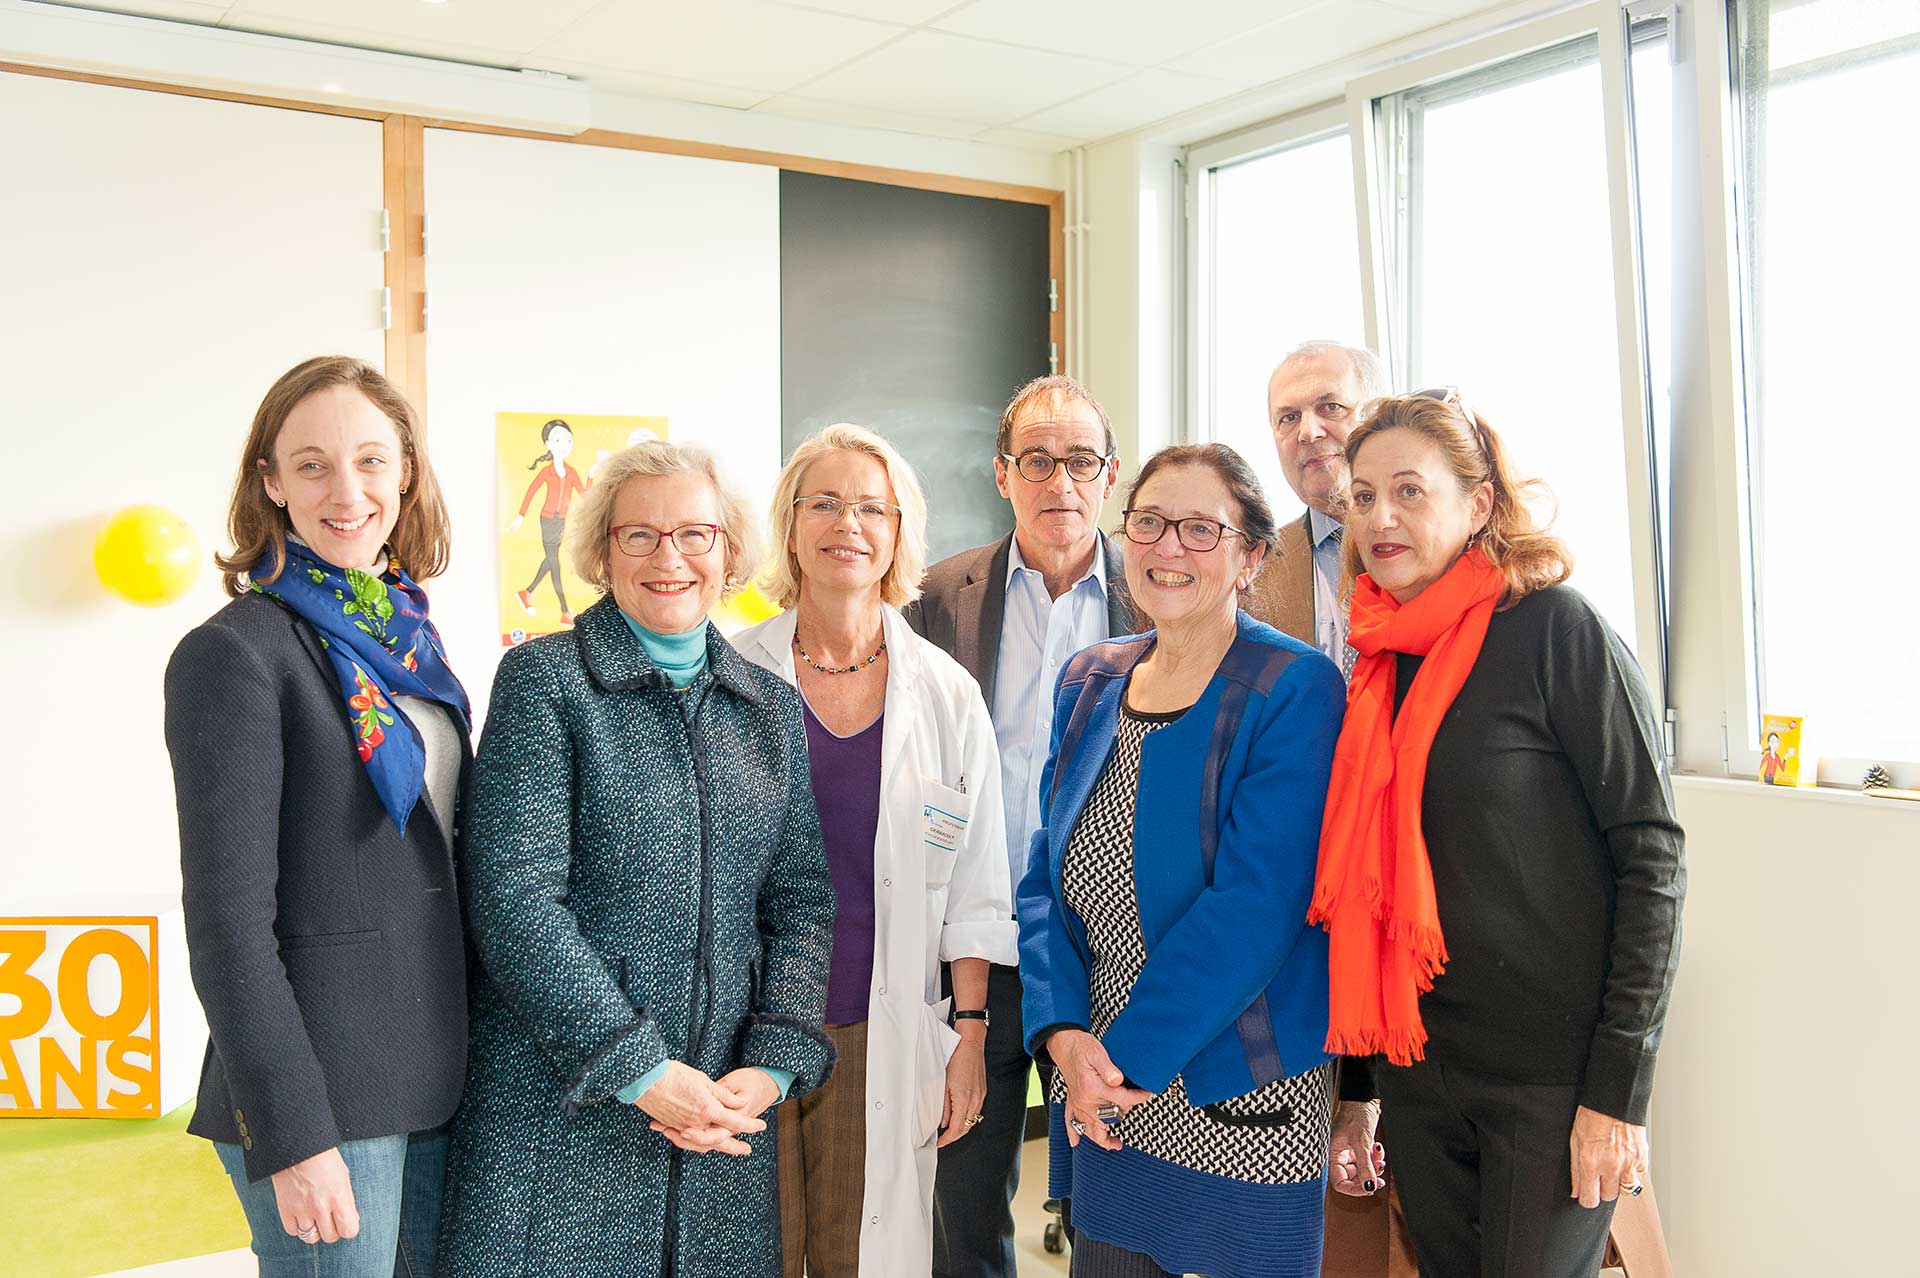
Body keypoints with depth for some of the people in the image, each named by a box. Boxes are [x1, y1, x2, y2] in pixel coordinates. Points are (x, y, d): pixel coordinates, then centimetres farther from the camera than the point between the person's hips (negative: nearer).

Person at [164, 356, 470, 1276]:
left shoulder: (408, 637, 9)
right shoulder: (232, 655, -12)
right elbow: (227, 922, -15)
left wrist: (483, 1059, 12)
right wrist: (293, 1134, -17)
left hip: (437, 1078, 7)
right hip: (319, 1096, -7)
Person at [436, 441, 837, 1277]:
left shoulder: (772, 707, 10)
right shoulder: (544, 679, -4)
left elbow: (800, 902, 9)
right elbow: (514, 897, -12)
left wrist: (774, 1064, -6)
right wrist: (640, 1071, -15)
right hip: (561, 1109, -4)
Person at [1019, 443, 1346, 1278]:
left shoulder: (1295, 691, -13)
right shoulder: (1088, 683, 6)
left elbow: (1254, 906, -20)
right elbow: (1045, 881, 5)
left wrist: (1130, 1054, -18)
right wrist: (1064, 1035, -10)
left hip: (1242, 1107, -5)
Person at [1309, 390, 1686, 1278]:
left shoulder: (1555, 629, -11)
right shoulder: (1382, 659, 6)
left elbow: (1651, 853, -13)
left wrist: (1620, 1085, -16)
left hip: (1551, 1073, -6)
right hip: (1417, 1069, 6)